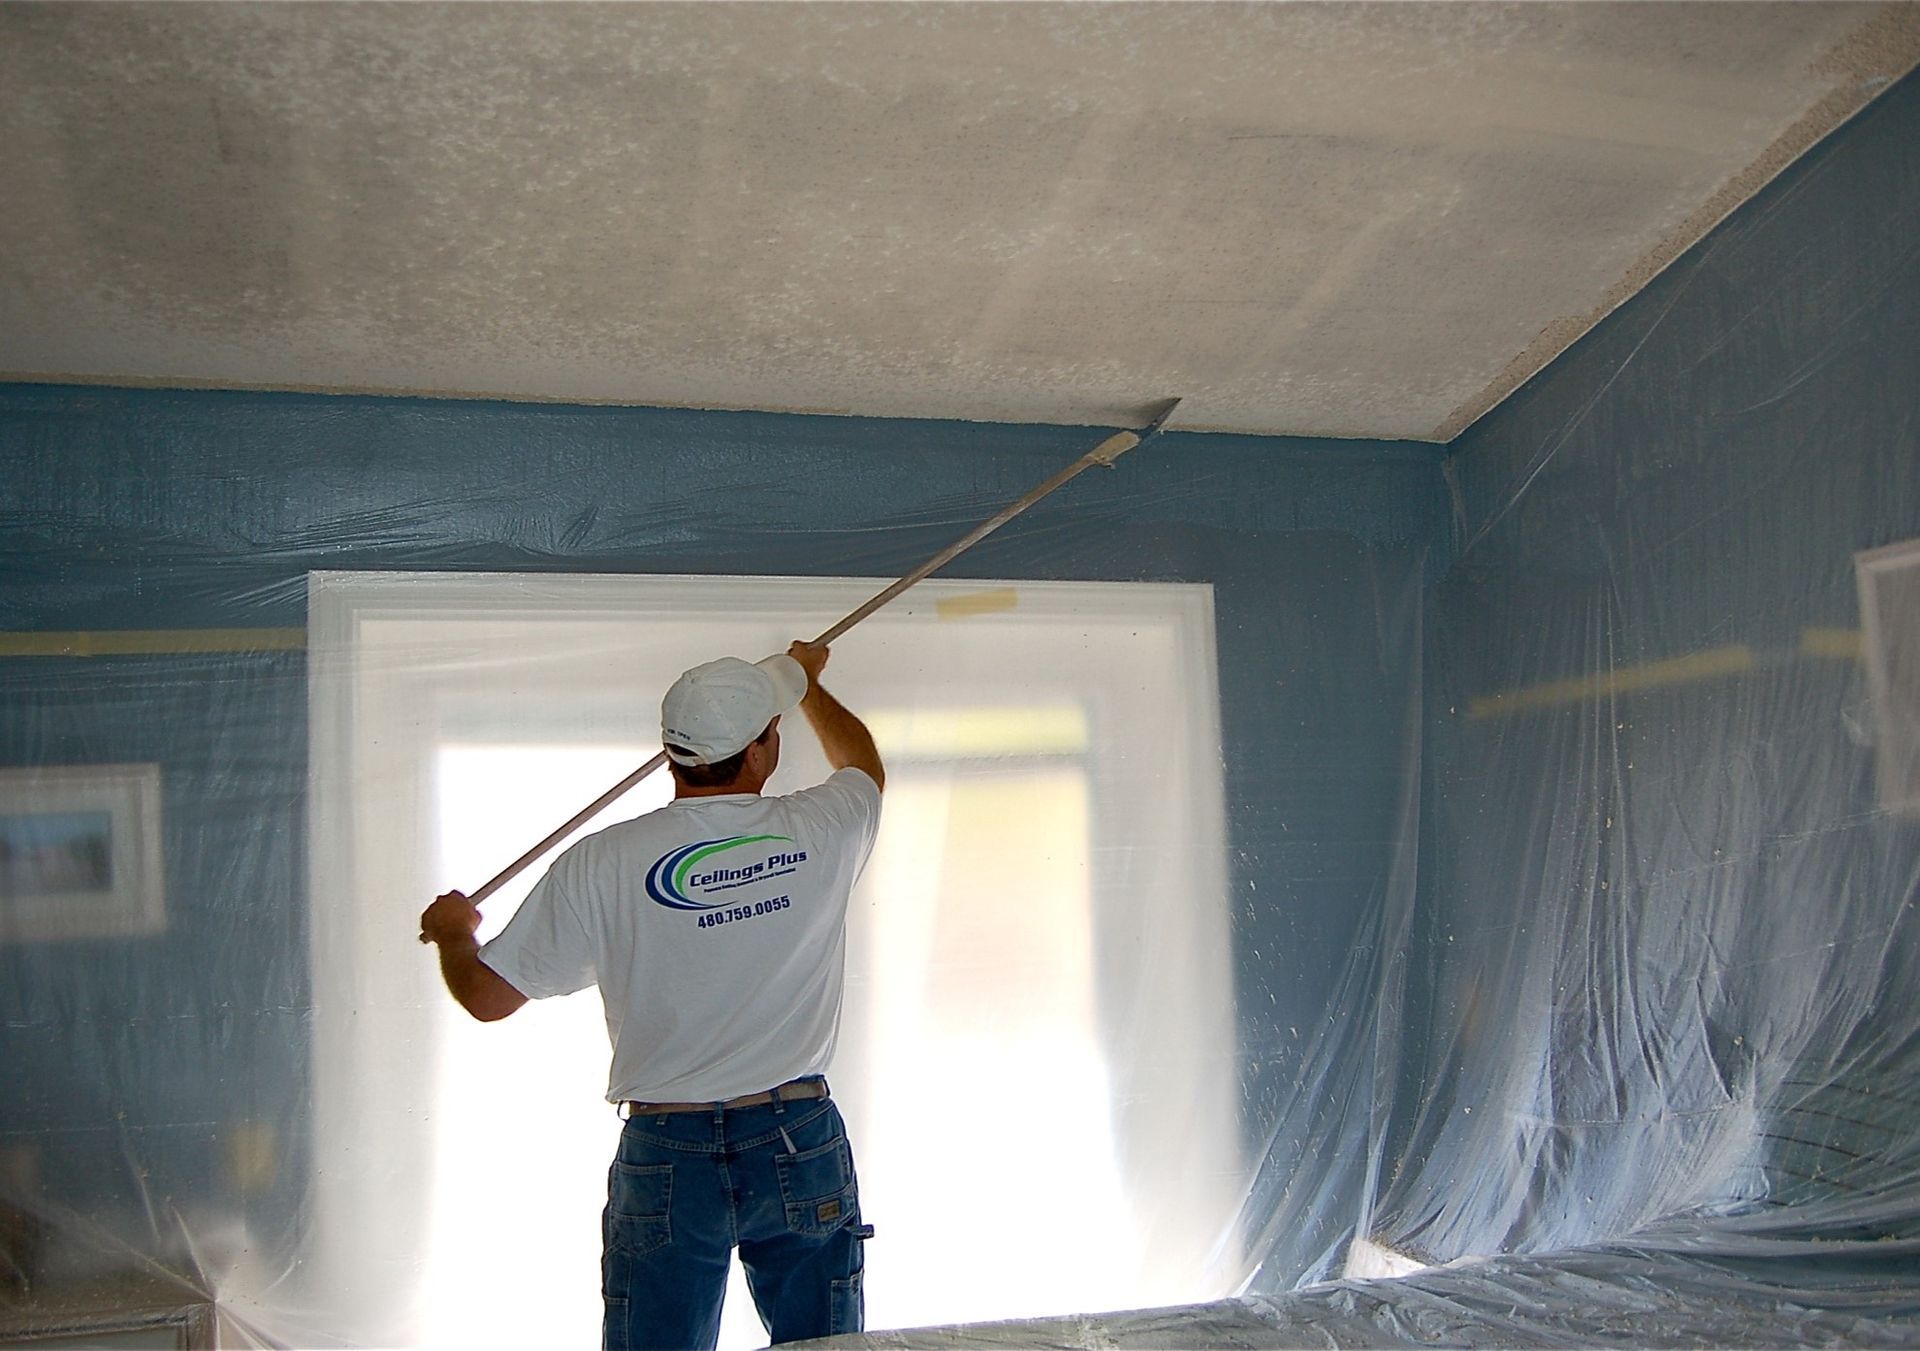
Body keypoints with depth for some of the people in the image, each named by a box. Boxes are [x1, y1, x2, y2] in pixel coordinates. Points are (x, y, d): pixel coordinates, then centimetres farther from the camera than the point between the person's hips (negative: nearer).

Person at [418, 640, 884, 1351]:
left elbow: (488, 996, -4)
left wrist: (452, 931, 18)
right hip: (803, 1146, 1)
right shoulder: (820, 832, -5)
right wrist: (806, 680, 37)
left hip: (666, 1160, -1)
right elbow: (864, 765, 20)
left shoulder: (601, 862, -11)